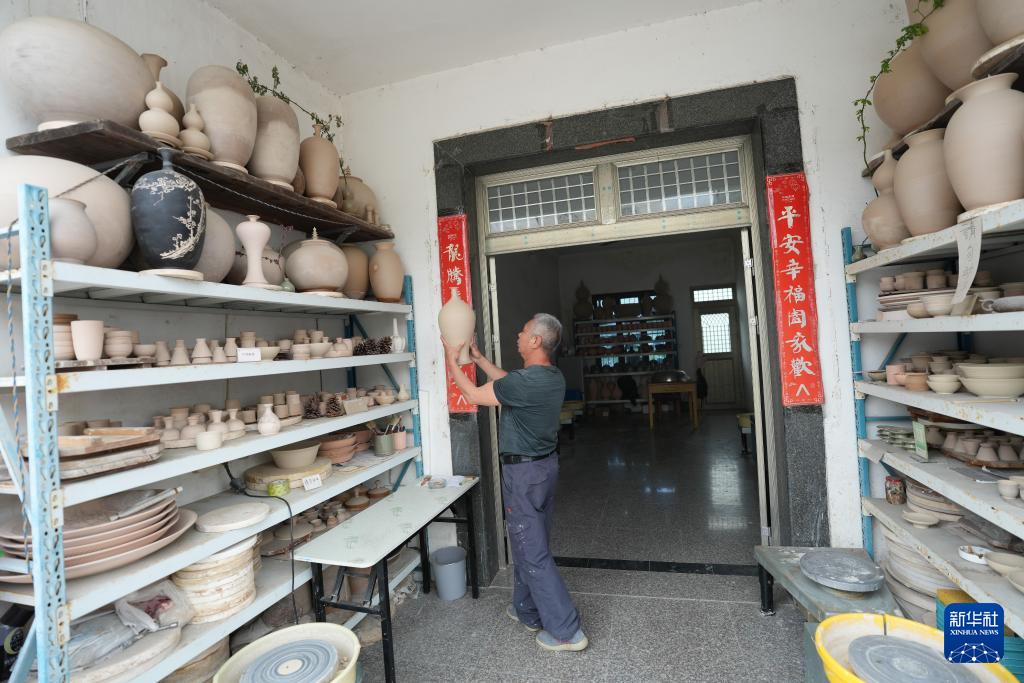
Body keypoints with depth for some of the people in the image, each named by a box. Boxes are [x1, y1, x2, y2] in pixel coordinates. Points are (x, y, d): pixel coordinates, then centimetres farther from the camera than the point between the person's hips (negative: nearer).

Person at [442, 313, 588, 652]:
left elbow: (473, 395, -15)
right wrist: (479, 357, 20)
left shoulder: (526, 382, -27)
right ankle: (528, 611, 39)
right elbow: (508, 382, 17)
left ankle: (566, 631, 17)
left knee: (533, 552, 5)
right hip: (546, 463, 9)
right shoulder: (553, 377, 1)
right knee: (531, 544, 22)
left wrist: (452, 361, -1)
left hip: (524, 472, -9)